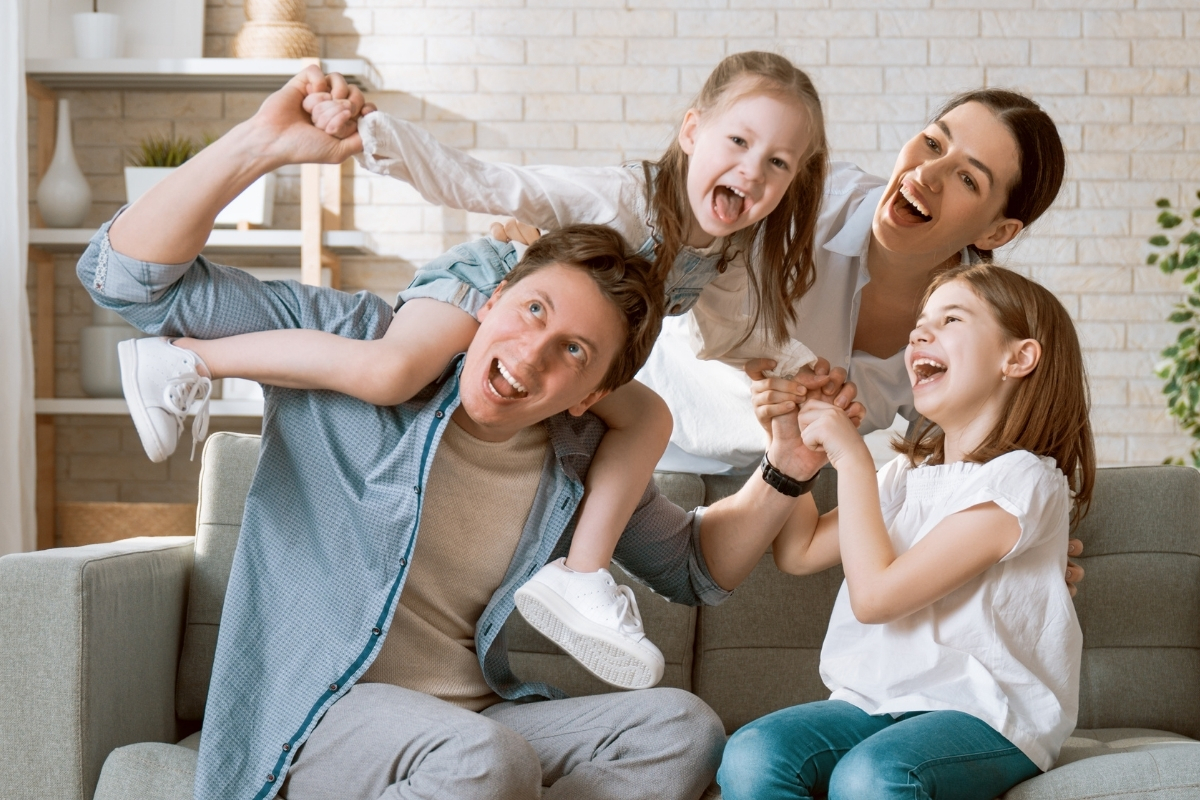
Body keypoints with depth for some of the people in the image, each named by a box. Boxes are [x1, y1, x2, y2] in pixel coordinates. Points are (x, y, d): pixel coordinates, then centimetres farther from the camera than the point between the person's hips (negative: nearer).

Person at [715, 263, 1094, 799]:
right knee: (750, 757, -23)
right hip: (881, 700, 6)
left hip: (988, 715, -6)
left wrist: (850, 456, -10)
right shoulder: (910, 474, 15)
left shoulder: (1018, 479, -10)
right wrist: (791, 444, 12)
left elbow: (875, 596, -16)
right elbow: (799, 552, 20)